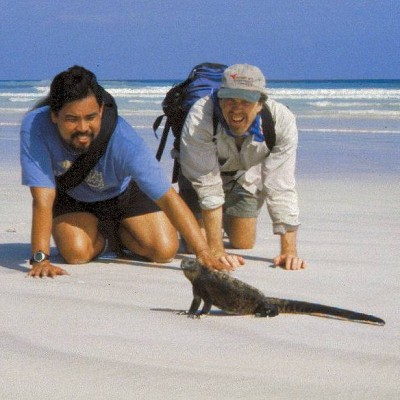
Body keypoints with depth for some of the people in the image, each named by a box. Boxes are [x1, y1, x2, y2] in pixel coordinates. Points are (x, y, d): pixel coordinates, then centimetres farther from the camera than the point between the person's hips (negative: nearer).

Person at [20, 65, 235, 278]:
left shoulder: (123, 140, -40)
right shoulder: (34, 127, -39)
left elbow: (168, 197, -36)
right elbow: (43, 199, -38)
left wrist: (203, 252, -41)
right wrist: (40, 259, -46)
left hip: (123, 190, 0)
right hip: (70, 194, 0)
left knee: (165, 250, -12)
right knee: (76, 253, -24)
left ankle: (119, 232, 22)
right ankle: (99, 235, 15)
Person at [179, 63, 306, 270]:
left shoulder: (282, 120, -35)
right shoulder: (199, 118, -41)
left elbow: (281, 187, -32)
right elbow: (207, 184, -38)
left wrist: (289, 250, -37)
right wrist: (216, 252, -39)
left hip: (246, 175, 2)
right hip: (203, 171, -2)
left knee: (243, 244, 3)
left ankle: (226, 220, 38)